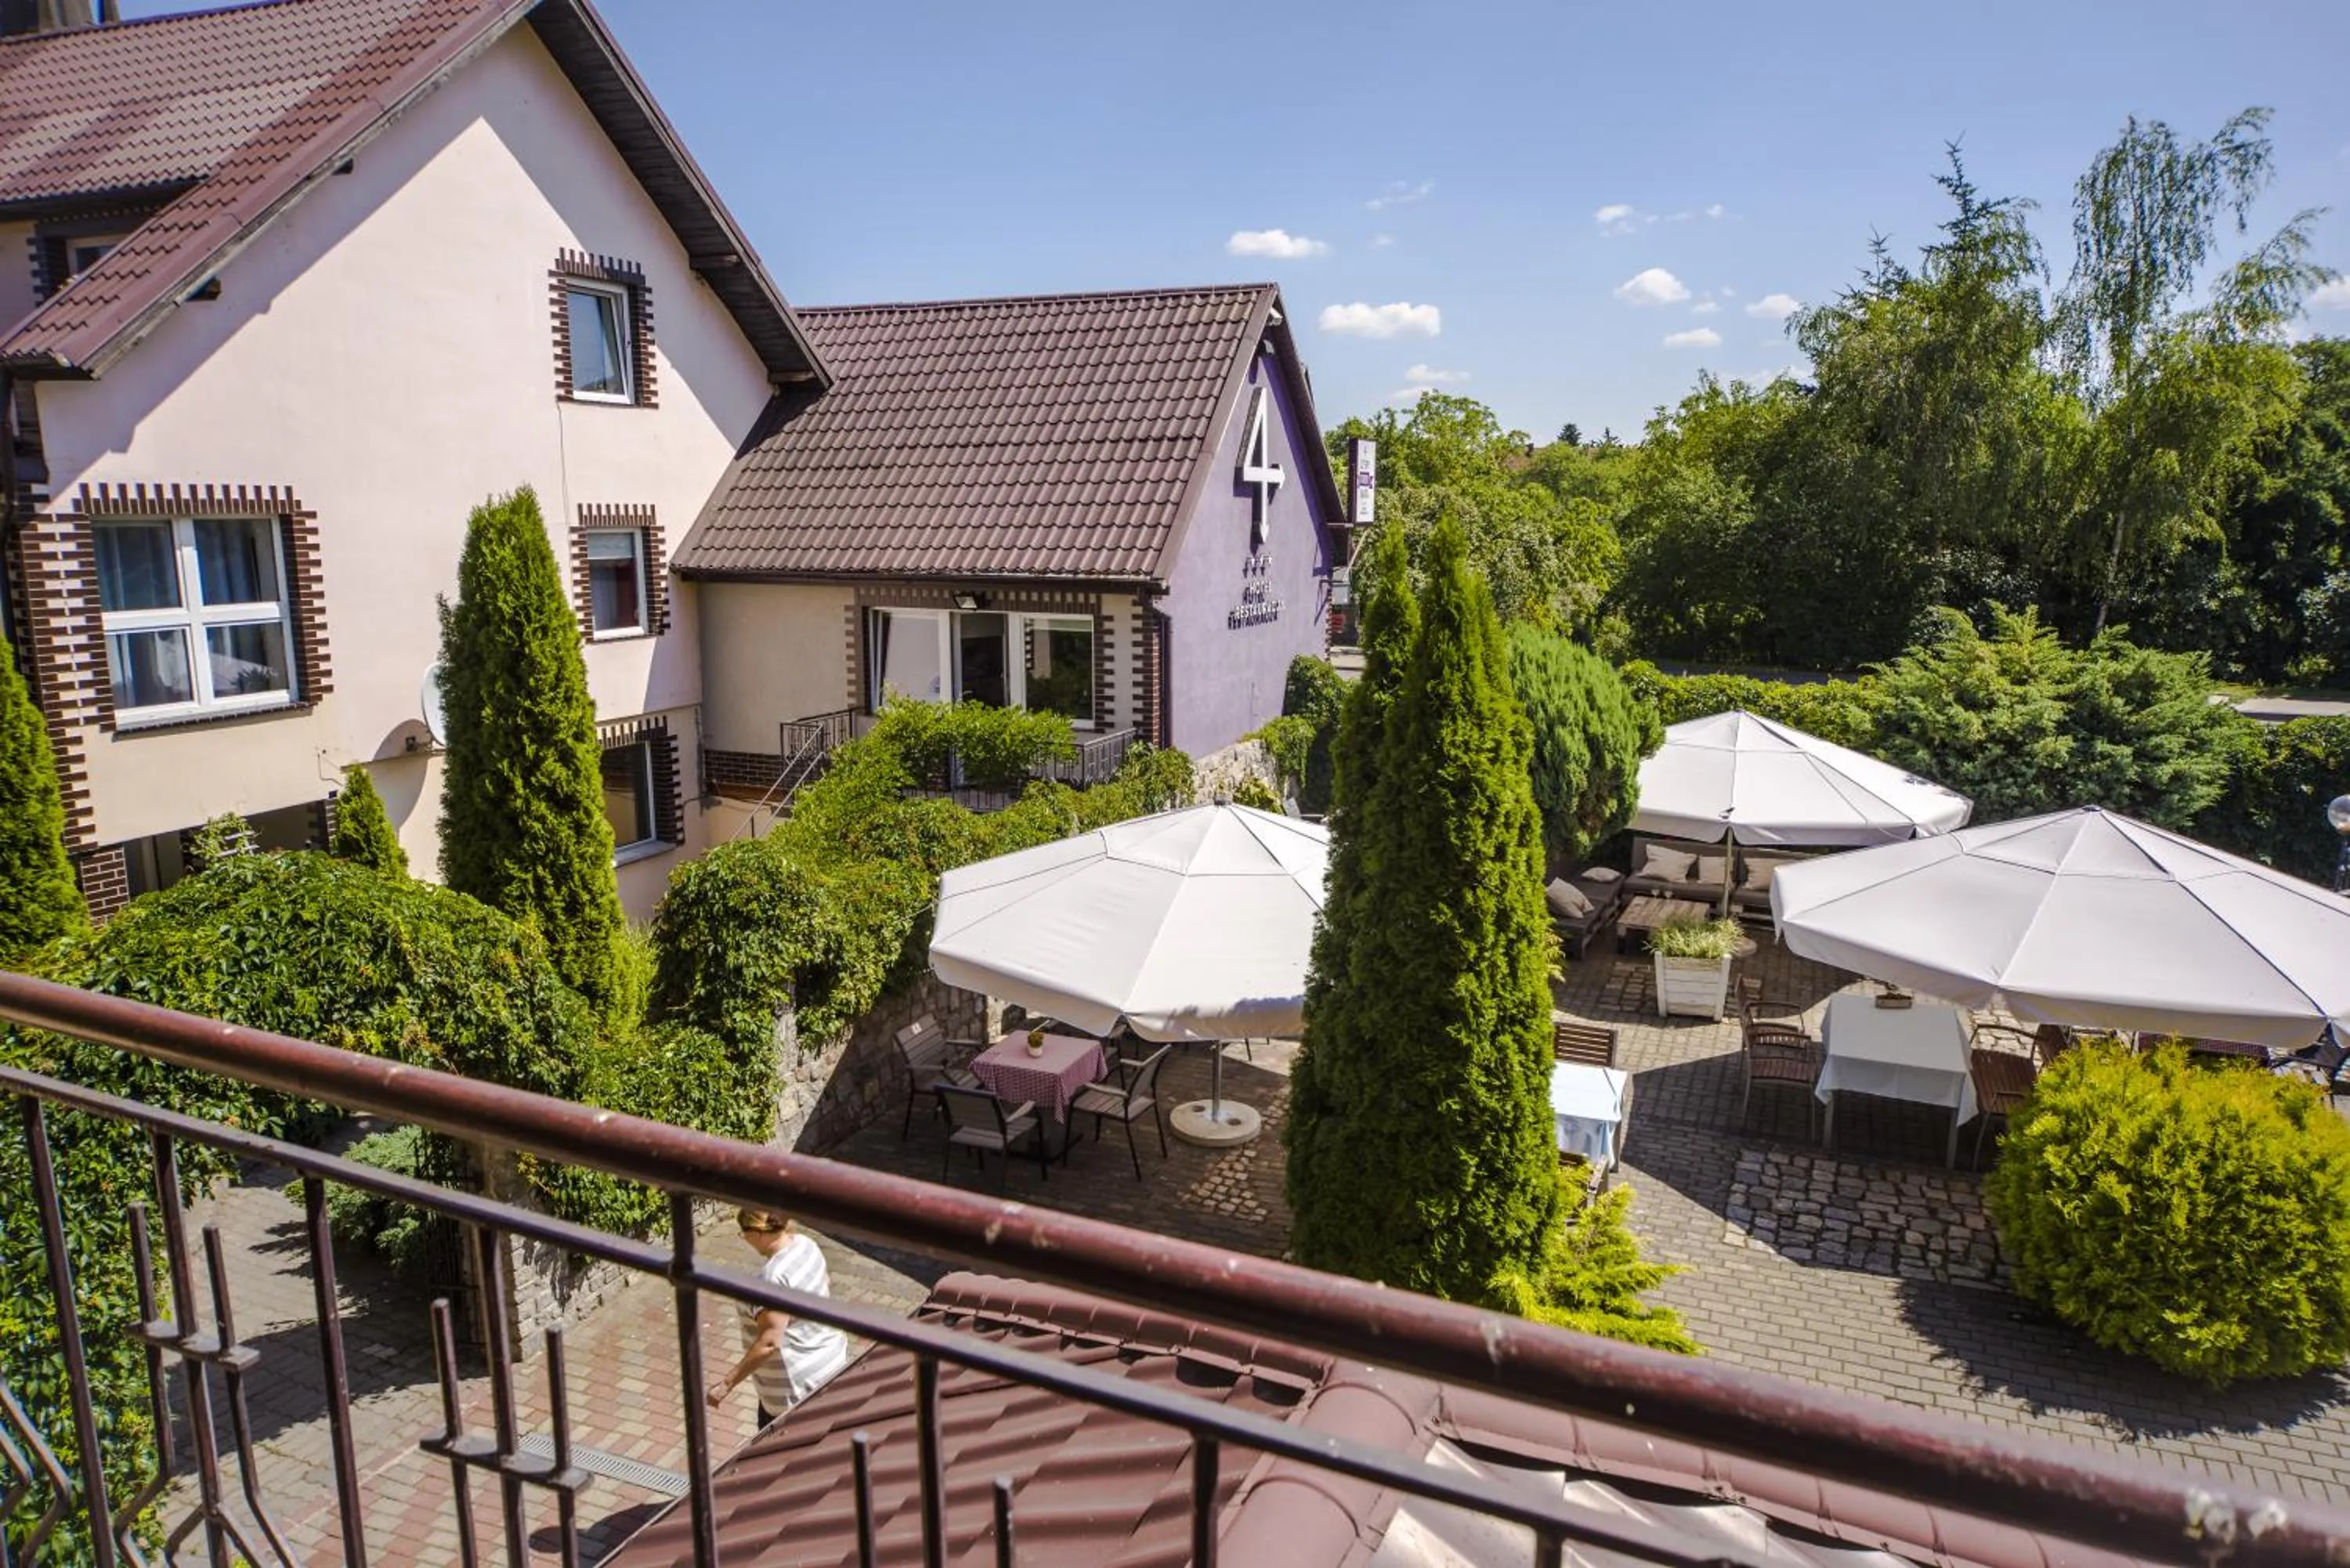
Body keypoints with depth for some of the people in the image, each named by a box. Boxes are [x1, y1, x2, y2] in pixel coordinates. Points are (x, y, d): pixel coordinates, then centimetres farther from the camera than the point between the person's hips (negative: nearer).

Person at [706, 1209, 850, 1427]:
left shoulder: (774, 1277, -30)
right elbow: (826, 1282, 15)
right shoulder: (805, 1244, -3)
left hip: (798, 1383, -9)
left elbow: (770, 1342, -31)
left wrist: (727, 1383, -26)